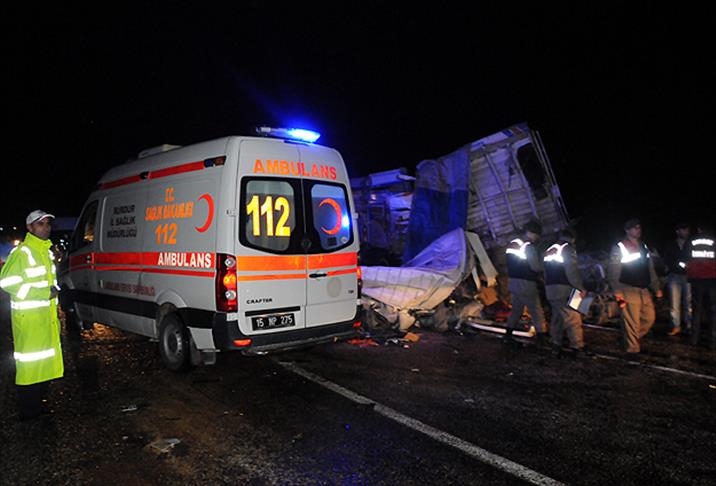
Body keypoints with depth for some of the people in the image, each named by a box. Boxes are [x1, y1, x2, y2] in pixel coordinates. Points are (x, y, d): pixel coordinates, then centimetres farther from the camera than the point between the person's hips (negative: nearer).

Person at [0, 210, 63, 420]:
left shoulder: (47, 252, 15)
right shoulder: (22, 252, -12)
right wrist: (43, 293, -20)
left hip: (46, 314, 9)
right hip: (28, 316, -9)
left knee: (44, 360, 15)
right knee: (30, 362, -4)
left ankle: (37, 402, 28)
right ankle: (27, 410, 6)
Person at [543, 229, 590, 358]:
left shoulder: (549, 250, 18)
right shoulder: (568, 248, -6)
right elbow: (572, 271, -15)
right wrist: (581, 288, -11)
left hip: (549, 289, 8)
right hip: (564, 289, -8)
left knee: (557, 317, 16)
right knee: (573, 319, -4)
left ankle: (556, 346, 18)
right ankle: (578, 348, -4)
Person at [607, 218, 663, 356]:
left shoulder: (644, 247, 17)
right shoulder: (619, 248, -5)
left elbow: (651, 270, 22)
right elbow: (613, 272, -10)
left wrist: (656, 288, 15)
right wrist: (617, 292, -18)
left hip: (644, 291, 7)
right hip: (628, 291, -7)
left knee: (649, 318, 8)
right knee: (632, 322, -6)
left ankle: (630, 338, 26)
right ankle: (633, 350, 6)